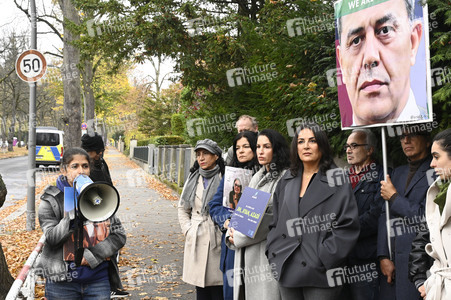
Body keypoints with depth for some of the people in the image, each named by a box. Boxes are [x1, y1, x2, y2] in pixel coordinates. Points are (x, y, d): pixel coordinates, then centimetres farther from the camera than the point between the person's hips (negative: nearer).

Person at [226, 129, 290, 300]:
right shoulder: (257, 178, 19)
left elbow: (274, 217, -16)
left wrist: (239, 237, -10)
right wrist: (232, 234, -1)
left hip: (266, 252, -8)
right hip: (246, 254, 8)